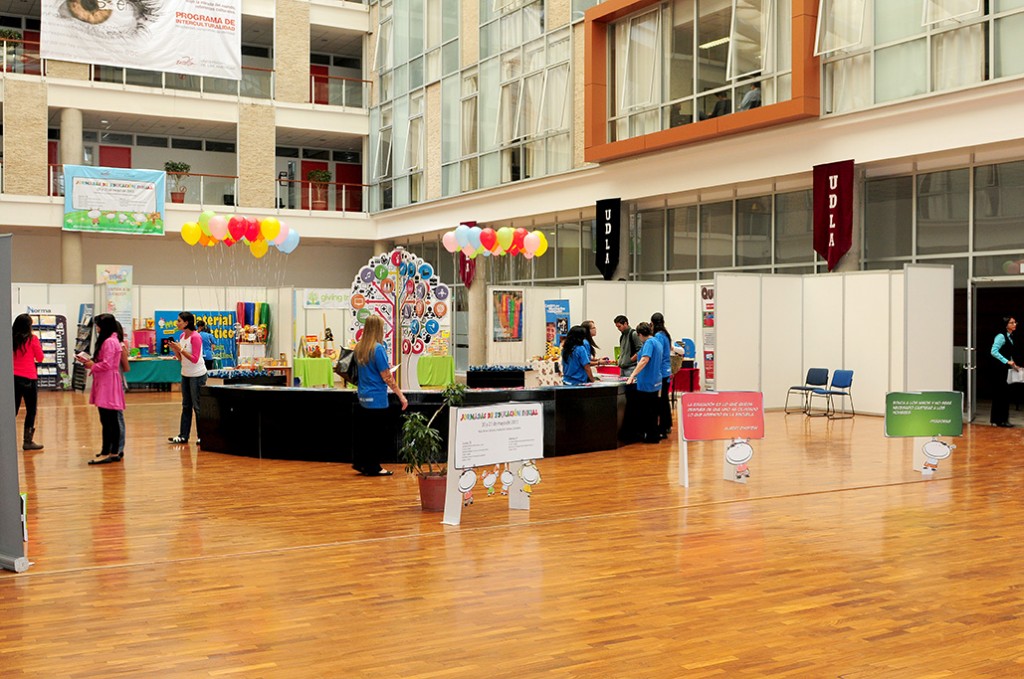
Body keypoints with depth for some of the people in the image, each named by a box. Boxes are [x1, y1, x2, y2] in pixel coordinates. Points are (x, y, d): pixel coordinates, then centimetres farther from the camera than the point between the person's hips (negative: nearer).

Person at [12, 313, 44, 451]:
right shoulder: (32, 339, -10)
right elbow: (40, 358, -2)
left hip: (14, 377, 5)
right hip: (28, 378, -5)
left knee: (13, 409, 12)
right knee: (31, 411, 6)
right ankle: (27, 441, 7)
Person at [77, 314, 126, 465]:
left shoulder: (109, 342, -14)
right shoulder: (112, 340, 18)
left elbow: (106, 364, -20)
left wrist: (92, 366, -5)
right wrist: (90, 362, 8)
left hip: (107, 385, -11)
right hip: (107, 384, 11)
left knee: (106, 421, -8)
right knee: (112, 421, 11)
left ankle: (105, 454, -6)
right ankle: (114, 452, 14)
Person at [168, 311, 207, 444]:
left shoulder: (195, 337, -17)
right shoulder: (182, 336, 7)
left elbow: (195, 359, -20)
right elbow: (181, 358, 13)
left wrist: (181, 349, -21)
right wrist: (175, 350, -4)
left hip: (197, 375, -8)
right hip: (186, 375, 8)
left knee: (197, 406, -2)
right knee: (186, 406, 11)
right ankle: (183, 436, 15)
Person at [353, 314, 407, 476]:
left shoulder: (360, 348, 6)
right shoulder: (378, 349, -17)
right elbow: (387, 377, -17)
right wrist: (401, 396, -12)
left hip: (363, 397, 7)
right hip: (377, 398, -7)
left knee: (364, 431, 16)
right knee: (375, 434, 3)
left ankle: (359, 462, 22)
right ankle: (373, 468, 10)